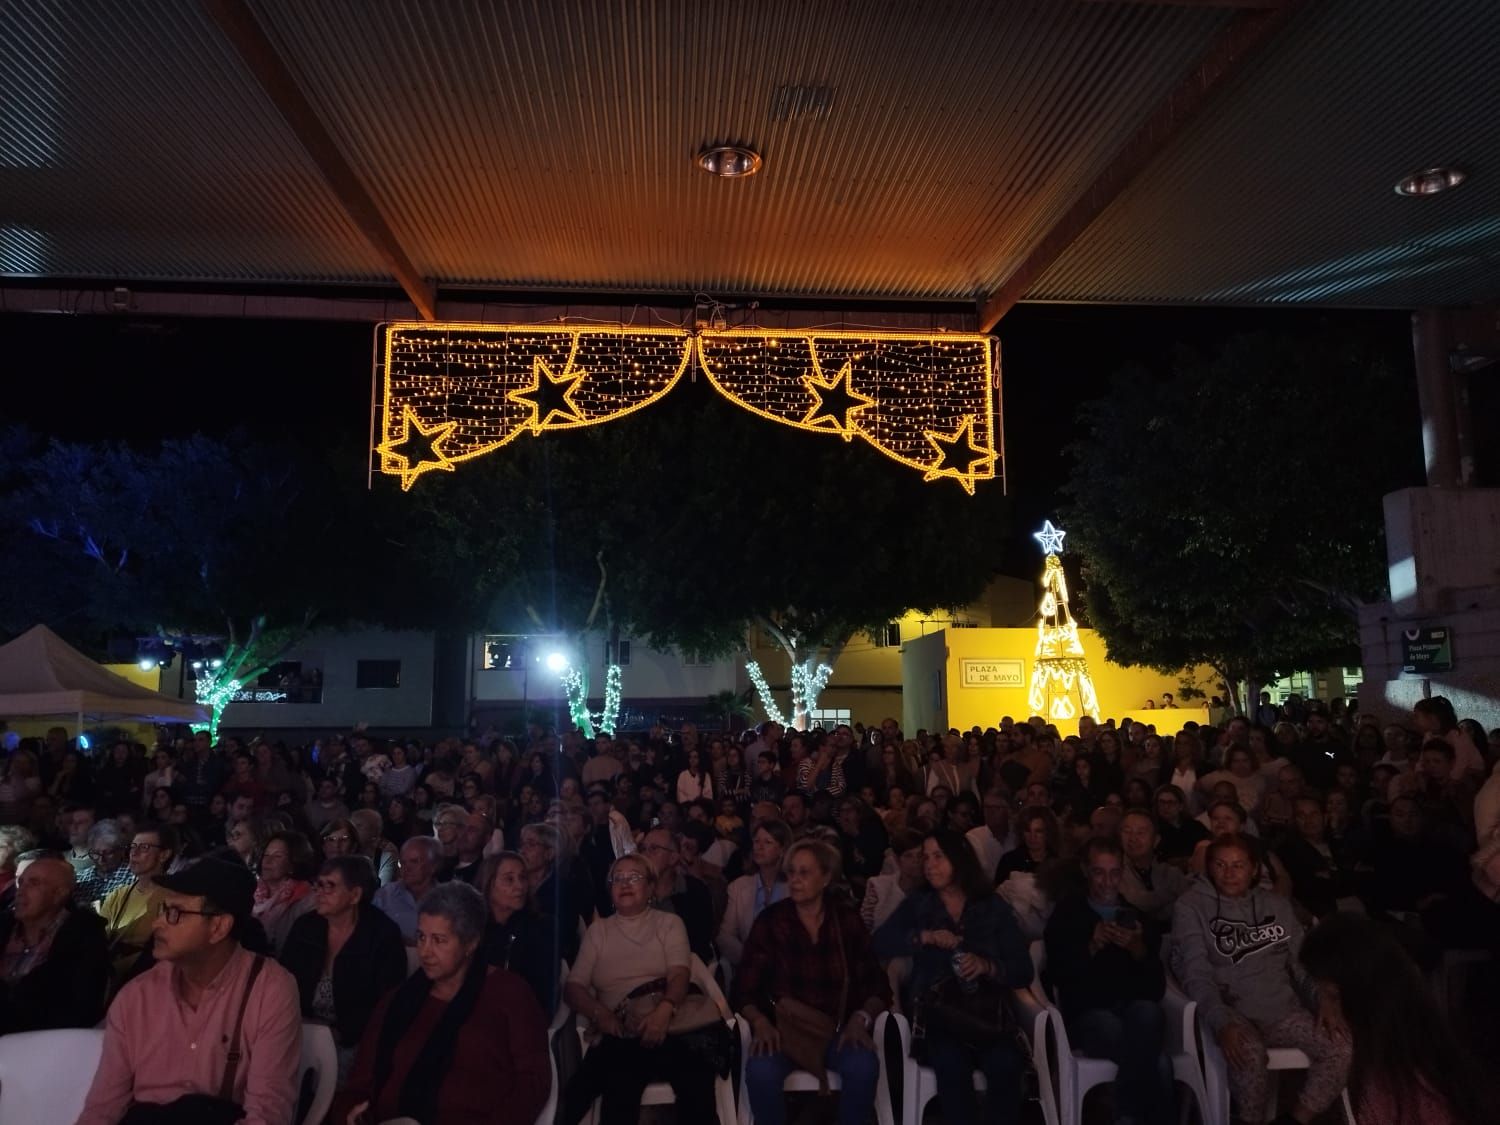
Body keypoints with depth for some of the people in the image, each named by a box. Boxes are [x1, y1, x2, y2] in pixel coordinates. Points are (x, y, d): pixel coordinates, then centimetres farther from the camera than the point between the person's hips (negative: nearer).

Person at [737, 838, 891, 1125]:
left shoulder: (848, 920, 3)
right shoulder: (770, 921, 0)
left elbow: (877, 985, 4)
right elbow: (746, 988, 0)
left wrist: (861, 1019, -13)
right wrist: (760, 1022, -18)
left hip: (837, 1029, 1)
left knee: (863, 1067, -31)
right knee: (760, 1072, -32)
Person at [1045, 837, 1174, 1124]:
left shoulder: (1139, 915, 16)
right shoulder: (1066, 915, 11)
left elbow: (1157, 989, 6)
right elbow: (1058, 976, -3)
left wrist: (1138, 949, -14)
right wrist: (1092, 946, -17)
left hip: (1135, 1009, 2)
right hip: (1087, 1015, -2)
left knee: (1148, 1012, -38)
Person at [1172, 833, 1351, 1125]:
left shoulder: (1277, 905, 13)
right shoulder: (1192, 907, -3)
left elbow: (1303, 961, 13)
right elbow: (1196, 974, -12)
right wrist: (1222, 1023, -28)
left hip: (1283, 1010, 5)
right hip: (1232, 1012, -5)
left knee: (1342, 1049, -20)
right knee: (1248, 1053, -35)